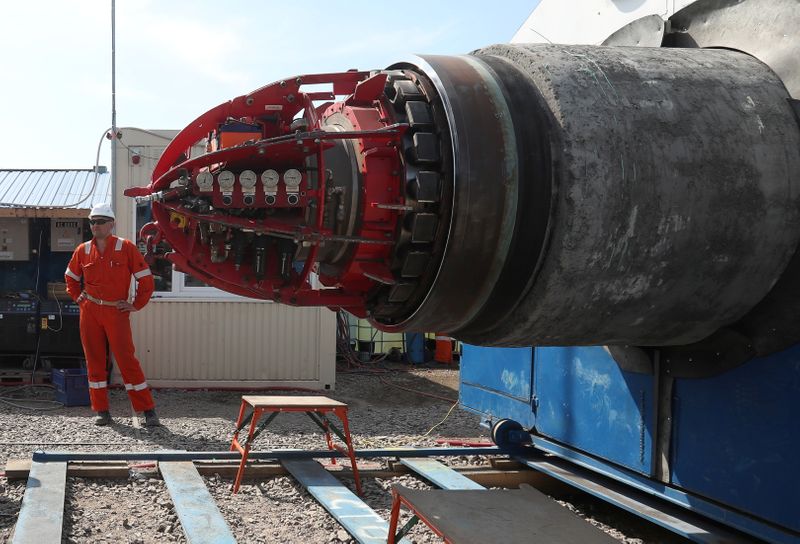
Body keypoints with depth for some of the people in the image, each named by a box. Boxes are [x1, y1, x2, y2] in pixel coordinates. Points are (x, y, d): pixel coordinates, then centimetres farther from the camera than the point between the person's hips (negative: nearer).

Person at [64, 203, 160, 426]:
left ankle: (148, 410, -1)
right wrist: (77, 297, 12)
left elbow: (146, 278, -1)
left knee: (127, 360, -6)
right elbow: (70, 277, 24)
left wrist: (136, 305, -4)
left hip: (117, 312, -4)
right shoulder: (83, 250, 6)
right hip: (89, 312, 4)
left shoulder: (125, 247, -5)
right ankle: (101, 410, 16)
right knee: (94, 360, 7)